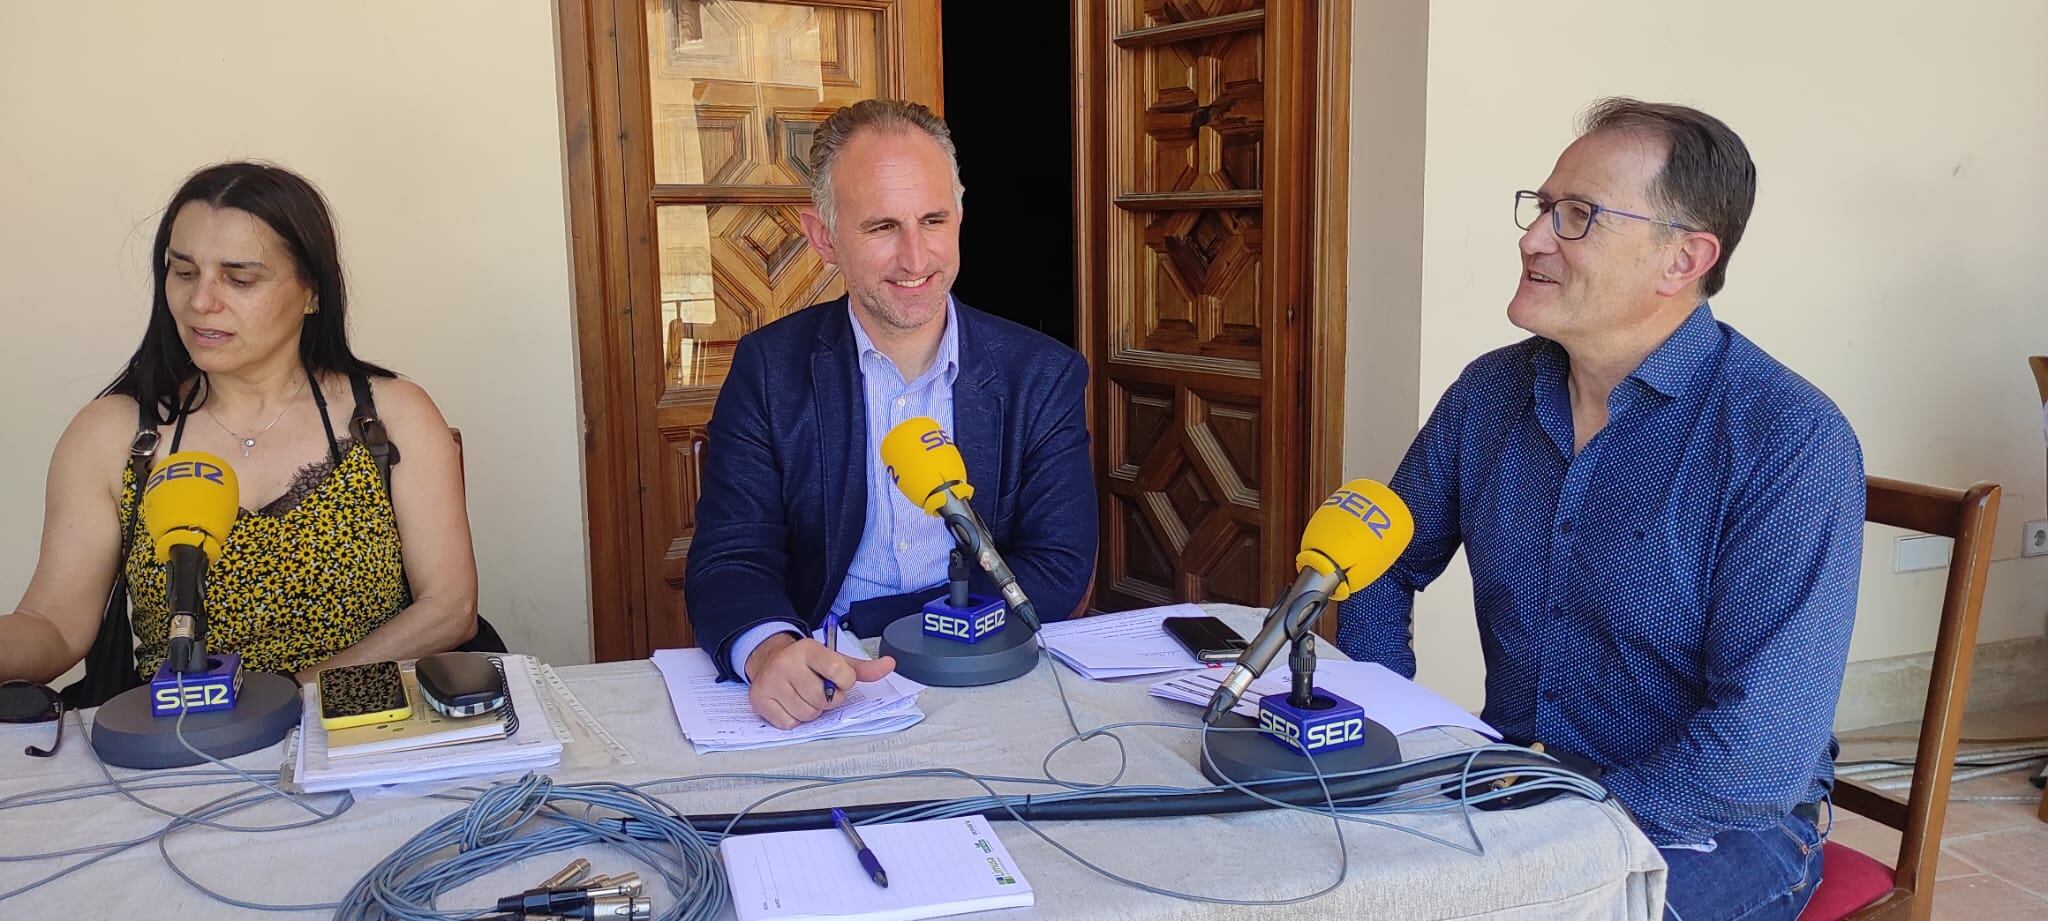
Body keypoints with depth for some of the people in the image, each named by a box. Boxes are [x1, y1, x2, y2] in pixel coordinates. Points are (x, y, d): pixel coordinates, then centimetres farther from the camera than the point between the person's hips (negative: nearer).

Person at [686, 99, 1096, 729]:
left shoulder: (1046, 376, 2)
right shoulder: (770, 370, 1)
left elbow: (1057, 571, -3)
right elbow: (729, 558, -5)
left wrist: (853, 627, -13)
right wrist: (772, 649, -30)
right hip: (823, 701, 0)